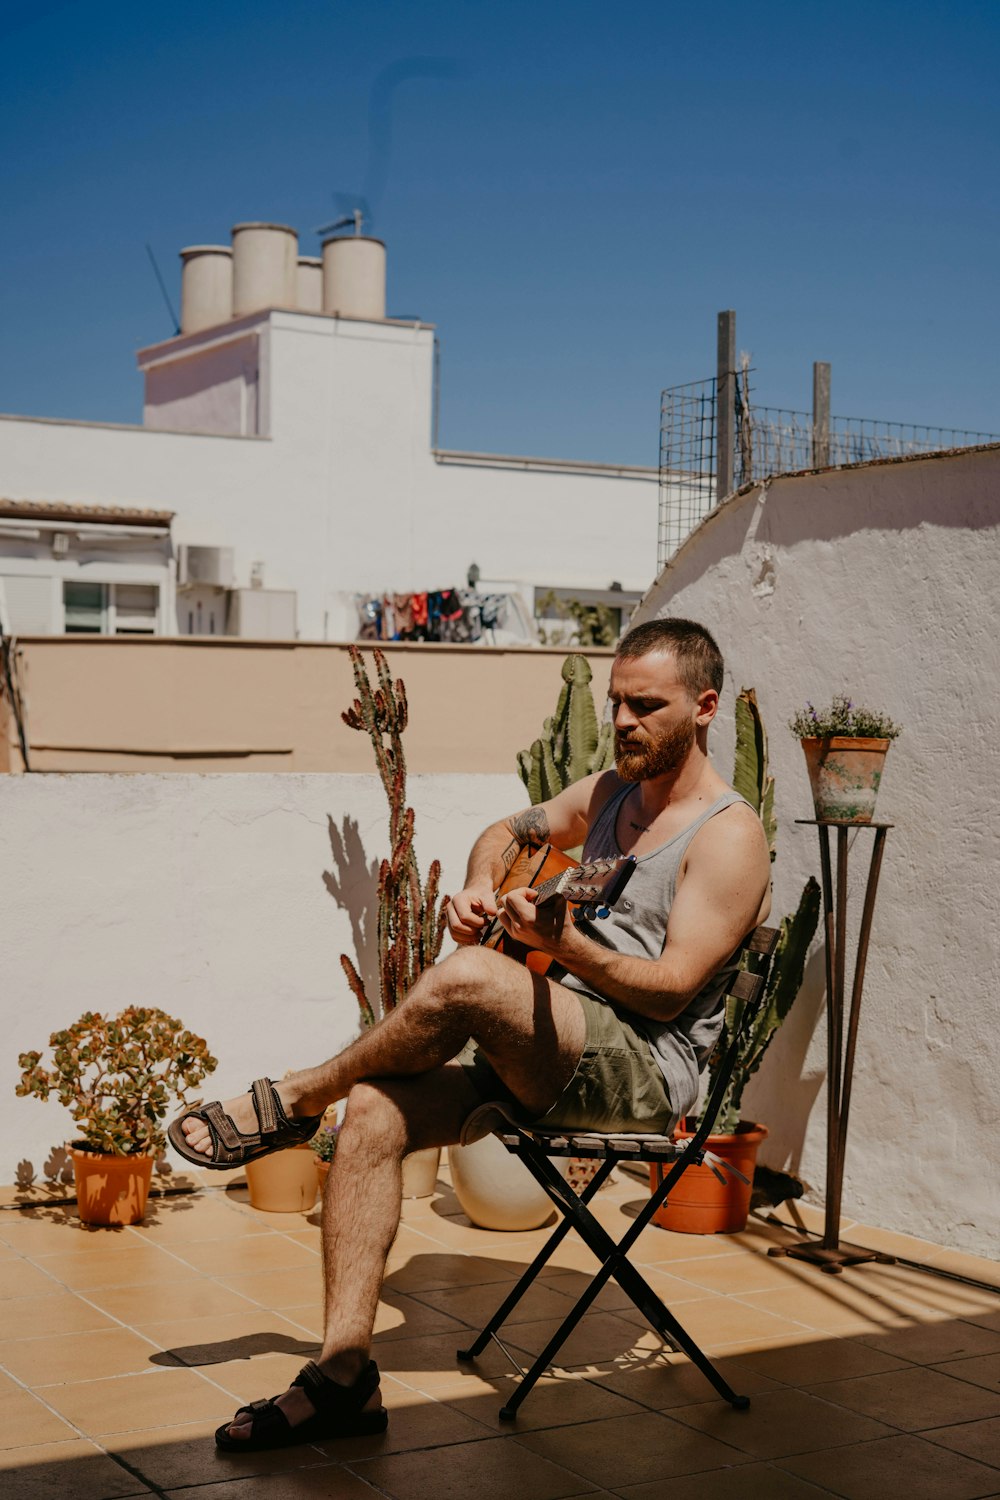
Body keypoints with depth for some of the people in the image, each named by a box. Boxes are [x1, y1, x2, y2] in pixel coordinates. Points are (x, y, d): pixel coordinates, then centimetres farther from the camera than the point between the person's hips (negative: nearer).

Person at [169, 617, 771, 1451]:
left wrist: (568, 947, -32)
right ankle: (346, 1373, -18)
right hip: (553, 1052, 8)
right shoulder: (613, 791, 16)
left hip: (647, 1070, -7)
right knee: (374, 1110, -17)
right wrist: (480, 883, 7)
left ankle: (295, 1101, -9)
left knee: (469, 977, -33)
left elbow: (672, 989, -15)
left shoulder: (731, 835, -7)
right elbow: (512, 831, 31)